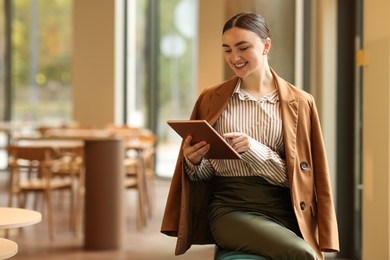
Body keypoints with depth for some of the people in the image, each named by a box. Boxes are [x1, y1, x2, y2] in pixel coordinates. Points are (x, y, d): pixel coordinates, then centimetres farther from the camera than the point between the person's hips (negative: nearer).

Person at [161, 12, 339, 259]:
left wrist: (253, 149, -14)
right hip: (231, 208, -1)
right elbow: (205, 173, 14)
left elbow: (296, 175, 2)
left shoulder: (300, 102, 6)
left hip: (283, 210, 1)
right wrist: (194, 162, -9)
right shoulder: (211, 100, 8)